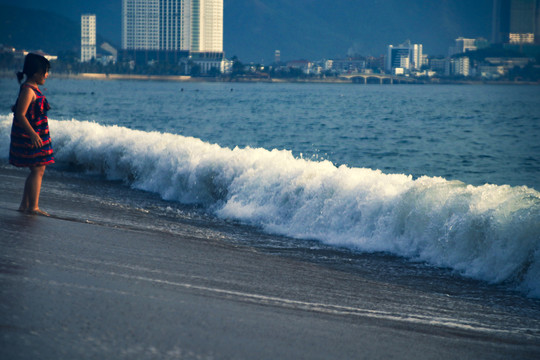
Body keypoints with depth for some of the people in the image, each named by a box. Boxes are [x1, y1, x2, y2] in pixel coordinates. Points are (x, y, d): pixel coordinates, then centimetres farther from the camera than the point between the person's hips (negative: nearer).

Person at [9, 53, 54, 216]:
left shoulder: (33, 89, 13)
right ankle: (33, 207, -4)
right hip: (29, 137, -10)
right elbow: (20, 115, -24)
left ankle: (25, 204, 18)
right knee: (37, 170, -8)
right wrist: (33, 134, -33)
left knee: (38, 170, 13)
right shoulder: (28, 90, -18)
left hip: (36, 135, 10)